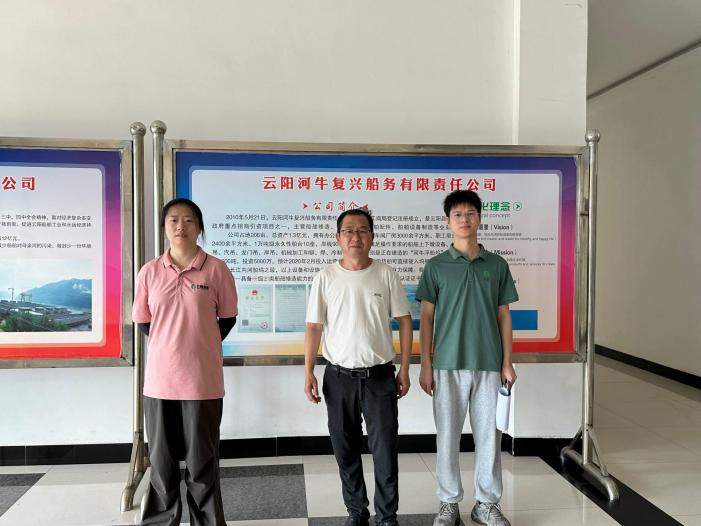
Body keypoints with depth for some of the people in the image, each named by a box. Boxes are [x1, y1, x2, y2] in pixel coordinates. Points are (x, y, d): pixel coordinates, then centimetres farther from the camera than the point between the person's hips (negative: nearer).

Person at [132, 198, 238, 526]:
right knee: (161, 459, 14)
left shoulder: (216, 269, -4)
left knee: (202, 460, 8)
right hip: (159, 378, 2)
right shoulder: (150, 271, 2)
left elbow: (227, 319, 5)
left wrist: (199, 347, 4)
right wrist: (174, 346, 7)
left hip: (202, 379, -2)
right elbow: (143, 322, 11)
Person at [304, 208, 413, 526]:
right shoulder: (325, 278, -1)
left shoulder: (386, 275, -2)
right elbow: (314, 327, 1)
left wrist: (404, 370, -1)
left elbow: (404, 322, 2)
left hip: (380, 376, -1)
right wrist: (308, 372, -5)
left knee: (385, 449, 4)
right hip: (339, 377, 1)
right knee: (346, 450, 12)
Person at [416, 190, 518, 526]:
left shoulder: (497, 265, 5)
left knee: (489, 435, 10)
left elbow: (504, 316, 7)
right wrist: (425, 365, -4)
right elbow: (426, 318, 1)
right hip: (448, 366, -1)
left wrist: (507, 363, 2)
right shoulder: (436, 266, 0)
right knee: (448, 436, 8)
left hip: (489, 365, 2)